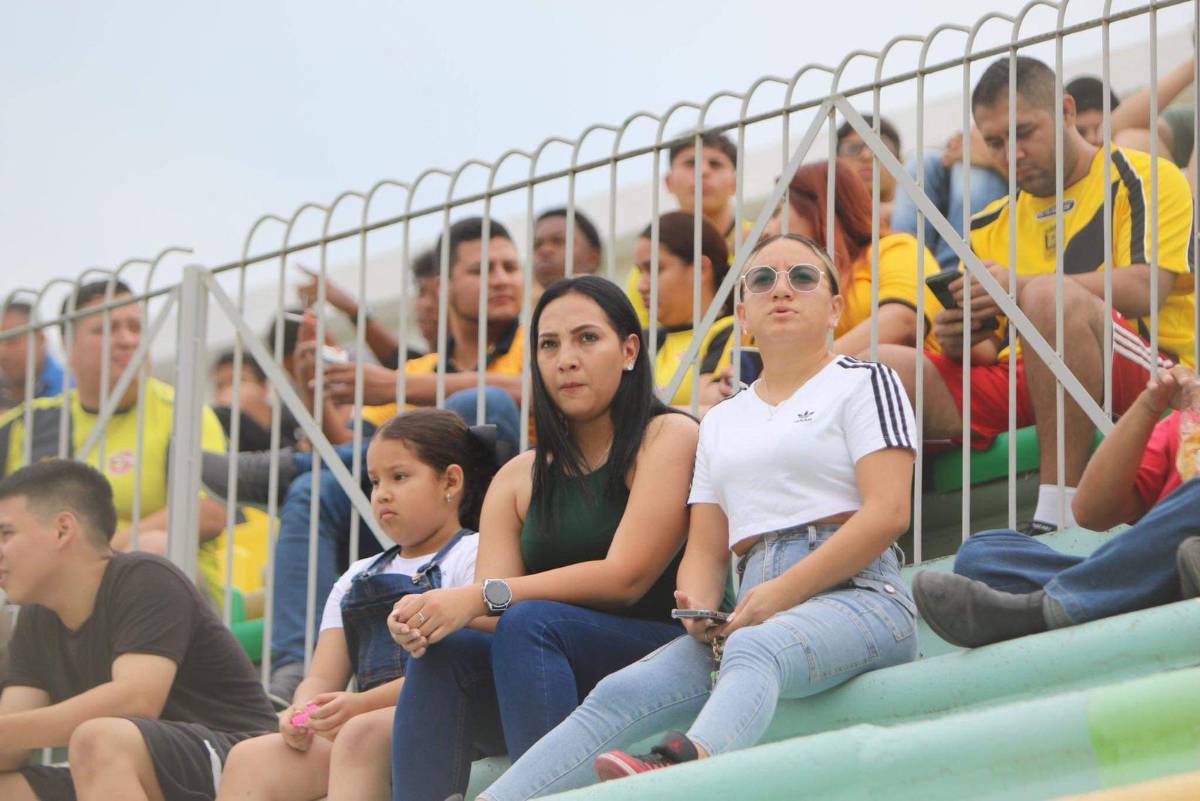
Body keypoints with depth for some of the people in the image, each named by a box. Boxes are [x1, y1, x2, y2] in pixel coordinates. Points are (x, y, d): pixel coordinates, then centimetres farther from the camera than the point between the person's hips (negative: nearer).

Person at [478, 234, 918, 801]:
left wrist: (782, 593, -14)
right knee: (621, 694, -19)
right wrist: (699, 610, -4)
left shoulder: (864, 382, 10)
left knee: (753, 652, -40)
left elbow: (887, 513, -5)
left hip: (856, 596, -6)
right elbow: (705, 549, 21)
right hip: (756, 618, 6)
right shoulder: (721, 422, 28)